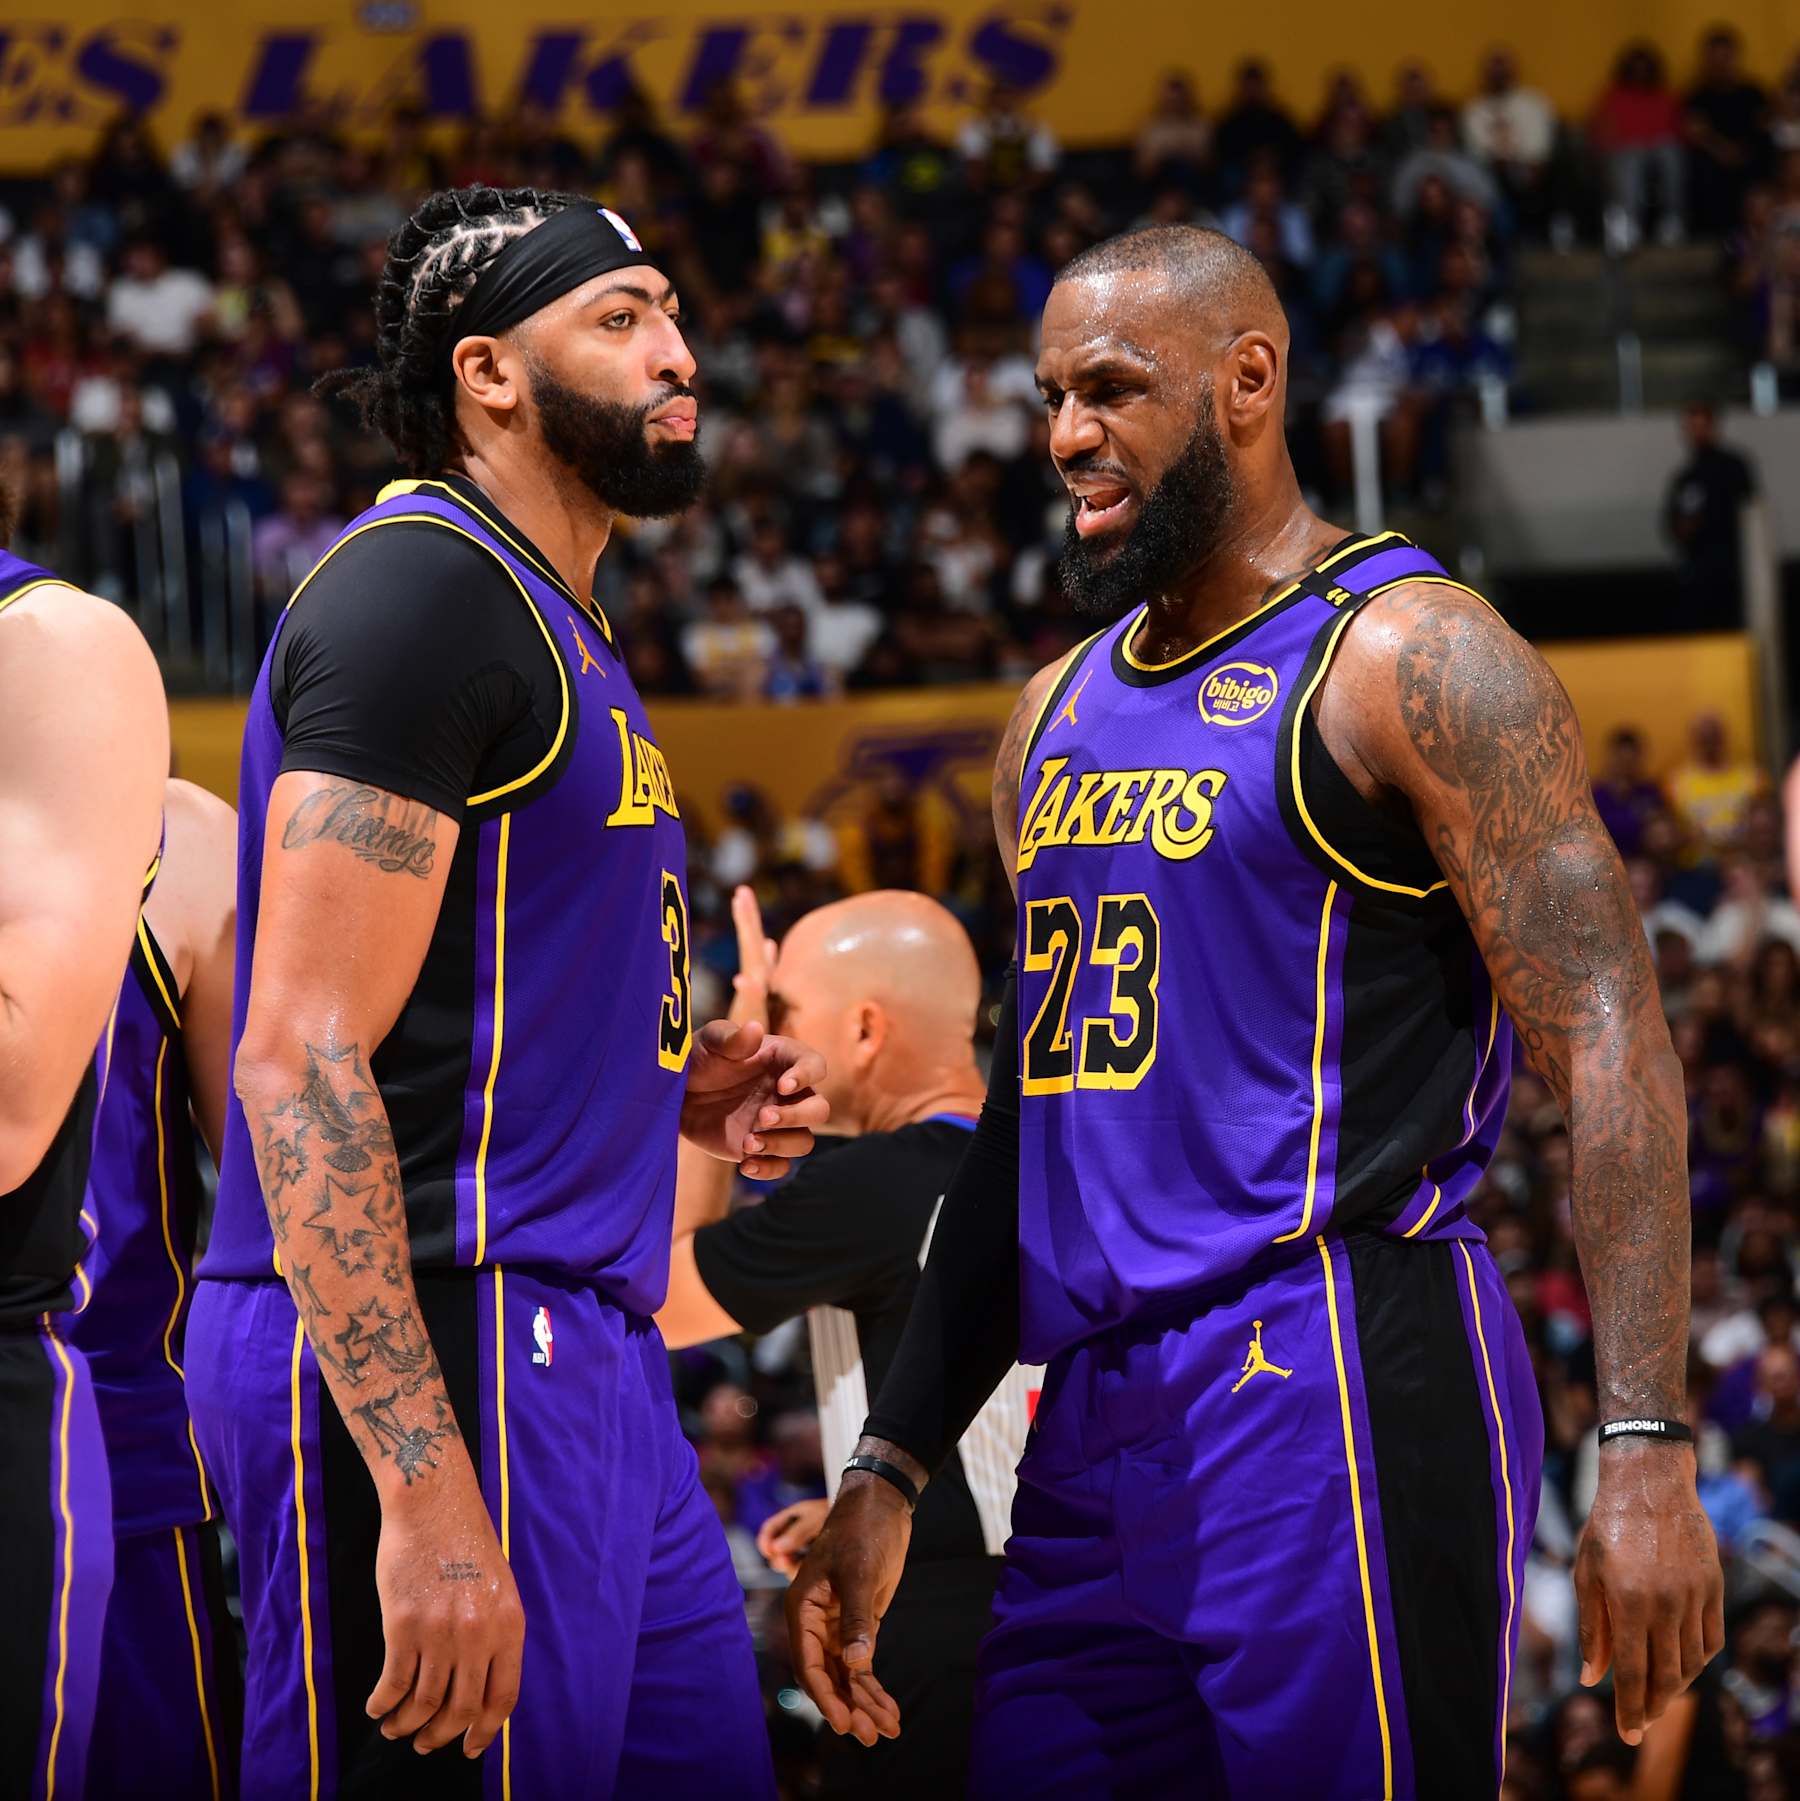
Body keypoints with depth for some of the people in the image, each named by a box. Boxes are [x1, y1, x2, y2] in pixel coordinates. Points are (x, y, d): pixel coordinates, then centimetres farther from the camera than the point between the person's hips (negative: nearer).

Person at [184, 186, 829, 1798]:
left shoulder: (559, 635, 20)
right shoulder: (421, 590, -11)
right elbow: (301, 1057, -20)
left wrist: (677, 1085, 11)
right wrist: (422, 1486, -27)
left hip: (585, 1359, 10)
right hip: (430, 1360, -10)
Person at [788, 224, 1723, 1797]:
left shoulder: (1410, 657, -5)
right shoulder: (1060, 713, 19)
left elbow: (1610, 1049, -11)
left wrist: (1648, 1450, -20)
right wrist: (892, 1469, 18)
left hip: (1329, 1387, -7)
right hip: (1093, 1432, 8)